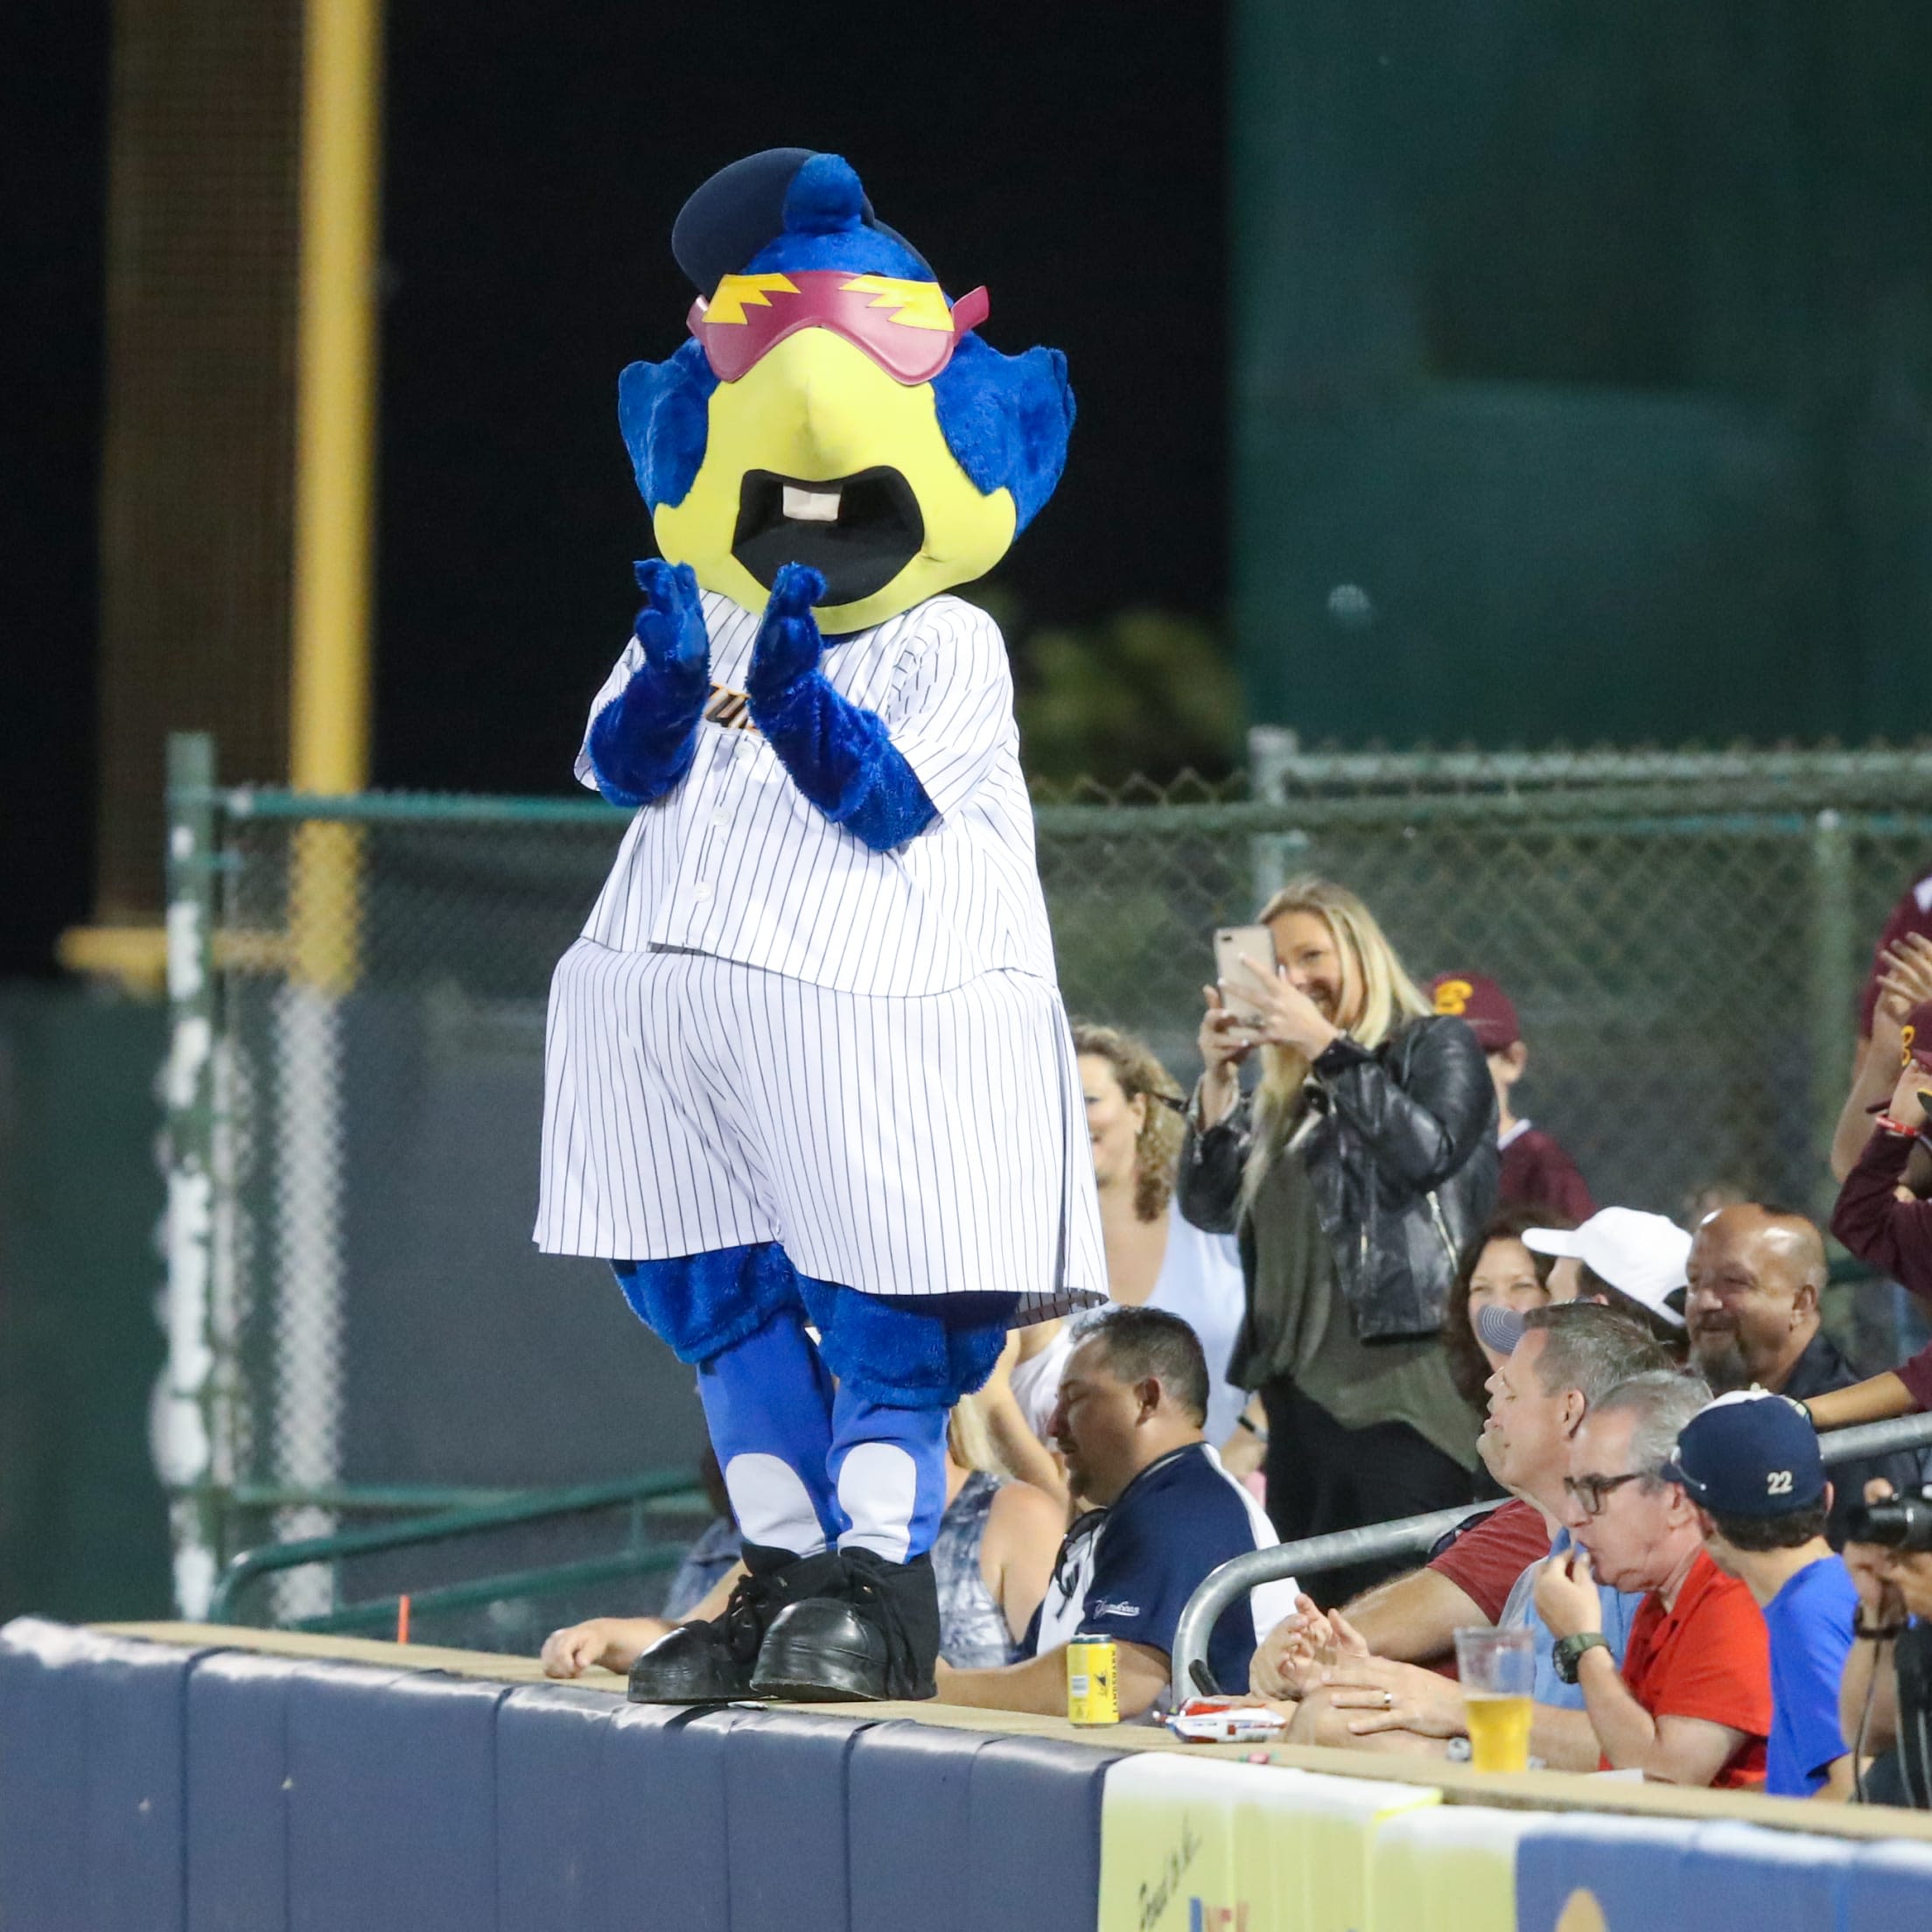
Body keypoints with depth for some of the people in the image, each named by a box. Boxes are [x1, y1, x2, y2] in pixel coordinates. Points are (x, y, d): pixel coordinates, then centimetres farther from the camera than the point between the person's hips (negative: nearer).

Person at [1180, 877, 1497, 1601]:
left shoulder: (1436, 1048, 5)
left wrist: (1328, 1046, -13)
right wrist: (1217, 1080, 2)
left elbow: (1429, 1151, -14)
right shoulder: (1285, 1096, 20)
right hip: (1301, 1397, 7)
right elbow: (1211, 1207, 13)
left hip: (1401, 1397, -7)